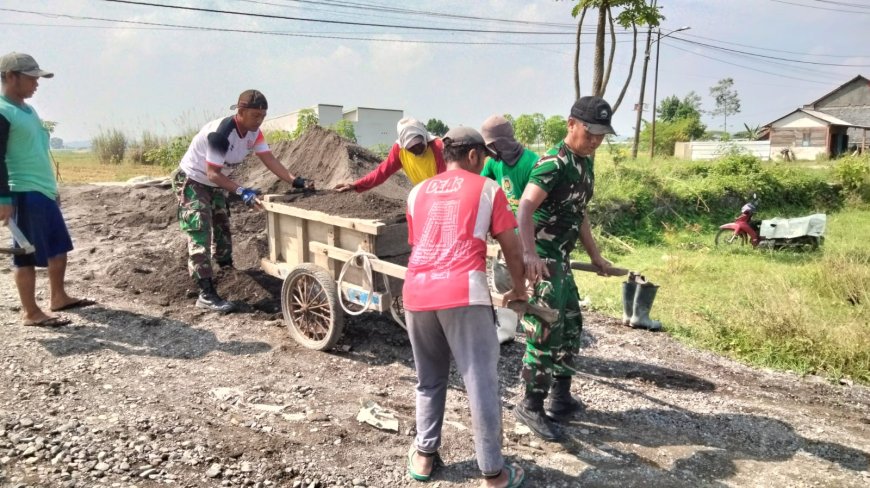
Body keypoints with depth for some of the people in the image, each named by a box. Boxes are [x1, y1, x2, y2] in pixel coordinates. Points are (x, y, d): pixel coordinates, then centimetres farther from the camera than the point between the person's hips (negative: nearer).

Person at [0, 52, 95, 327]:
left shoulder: (28, 110, 16)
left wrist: (51, 187, 25)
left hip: (44, 193, 10)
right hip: (24, 195, -9)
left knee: (59, 248, 16)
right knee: (28, 255, -1)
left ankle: (58, 298, 29)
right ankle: (31, 313, 9)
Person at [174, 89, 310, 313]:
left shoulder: (253, 132, -9)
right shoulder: (220, 133, -33)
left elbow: (269, 159, -12)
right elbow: (213, 173, -32)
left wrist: (295, 180, -24)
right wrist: (241, 191, -41)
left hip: (215, 184, 9)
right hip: (192, 182, -8)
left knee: (223, 229, 17)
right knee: (200, 236, -15)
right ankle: (206, 294, -19)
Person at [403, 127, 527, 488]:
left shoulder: (418, 192, 22)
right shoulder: (487, 189, 10)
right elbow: (511, 248, 9)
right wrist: (519, 289, 24)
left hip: (417, 292, 5)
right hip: (462, 293, -4)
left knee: (429, 380, 21)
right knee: (481, 383, 4)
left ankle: (424, 456, 29)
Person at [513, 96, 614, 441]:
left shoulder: (585, 164, 12)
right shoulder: (553, 163, -17)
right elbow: (525, 208, -31)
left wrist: (596, 257, 25)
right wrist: (529, 254, -45)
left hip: (560, 258, 10)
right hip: (540, 259, -10)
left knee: (571, 326, 17)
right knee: (545, 332, -7)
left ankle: (561, 399, 30)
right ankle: (531, 407, 7)